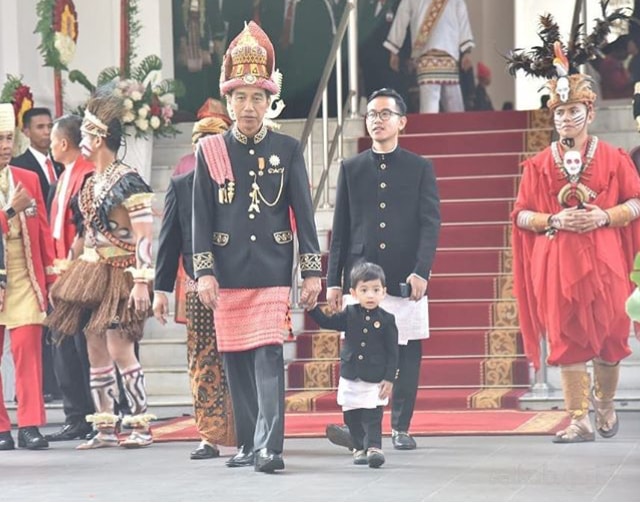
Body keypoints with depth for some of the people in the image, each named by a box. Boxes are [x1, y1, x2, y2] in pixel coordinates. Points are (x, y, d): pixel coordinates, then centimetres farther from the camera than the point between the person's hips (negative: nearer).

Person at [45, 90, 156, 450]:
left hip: (118, 276, -9)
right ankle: (106, 427, 11)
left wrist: (141, 282, -23)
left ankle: (143, 425, -4)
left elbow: (145, 236, -18)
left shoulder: (127, 181, -13)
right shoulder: (91, 183, 12)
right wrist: (70, 268, 18)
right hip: (89, 273, 9)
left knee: (119, 349, -11)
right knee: (96, 350, 7)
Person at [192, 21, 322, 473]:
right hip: (229, 275, 2)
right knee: (236, 360, 7)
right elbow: (202, 217, 4)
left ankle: (270, 447, -15)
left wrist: (312, 271, -1)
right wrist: (205, 271, -4)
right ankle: (249, 444, 18)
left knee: (268, 356, -12)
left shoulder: (287, 149, 4)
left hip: (272, 272, -2)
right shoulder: (210, 151, 5)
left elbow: (303, 213, 4)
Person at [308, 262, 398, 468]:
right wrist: (312, 307, -8)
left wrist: (389, 379, -8)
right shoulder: (349, 315, 3)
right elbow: (326, 322, 8)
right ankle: (359, 448, 22)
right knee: (352, 417, 10)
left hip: (375, 381, -4)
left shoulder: (386, 320, -5)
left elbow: (392, 353, -4)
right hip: (350, 379, 4)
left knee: (372, 417, -11)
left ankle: (373, 447, -14)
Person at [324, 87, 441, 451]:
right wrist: (333, 280, 5)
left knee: (408, 354, 2)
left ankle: (401, 428, 11)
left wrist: (421, 271, -12)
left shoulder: (420, 168, 7)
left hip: (406, 280, -1)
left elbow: (431, 224, 1)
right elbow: (341, 230, 11)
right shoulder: (351, 169, 11)